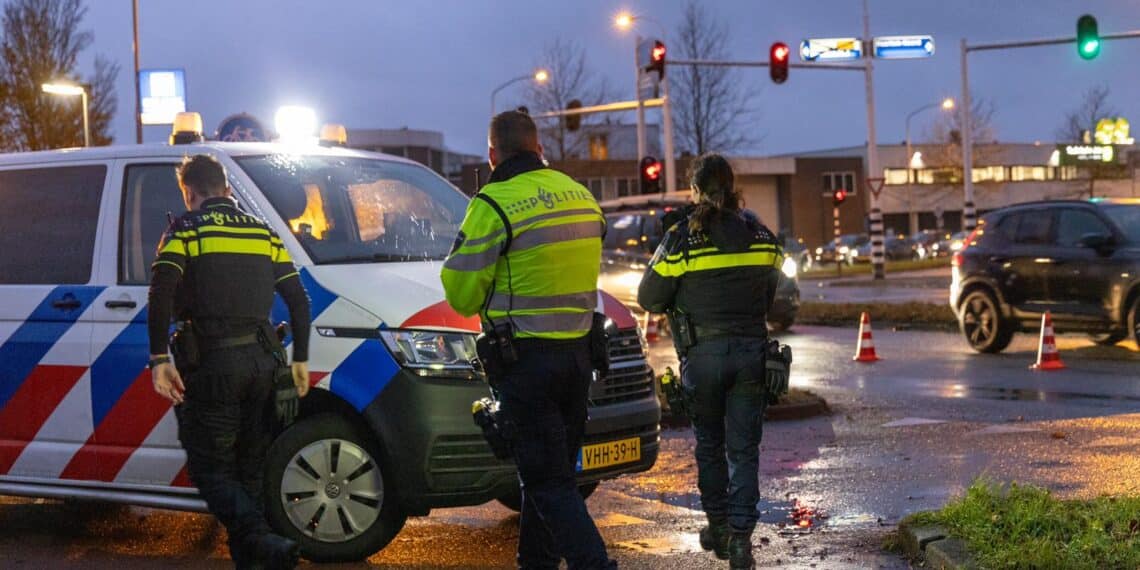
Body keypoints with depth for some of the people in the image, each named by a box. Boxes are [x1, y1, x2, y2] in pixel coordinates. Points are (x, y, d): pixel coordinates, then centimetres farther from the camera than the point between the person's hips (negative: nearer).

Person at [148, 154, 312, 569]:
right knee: (249, 469, 14)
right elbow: (298, 299, 12)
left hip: (214, 364, -5)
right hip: (262, 361, 5)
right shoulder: (263, 232, 15)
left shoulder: (185, 231, 0)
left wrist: (159, 359, -13)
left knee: (209, 468, -1)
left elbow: (161, 296, -13)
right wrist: (300, 359, 15)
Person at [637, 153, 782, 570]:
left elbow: (649, 299, -2)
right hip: (751, 350, 2)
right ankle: (741, 535, -5)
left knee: (709, 445, 15)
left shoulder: (681, 239, -9)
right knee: (743, 449, 4)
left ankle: (718, 529, 23)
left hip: (703, 354, -2)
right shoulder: (760, 235, 2)